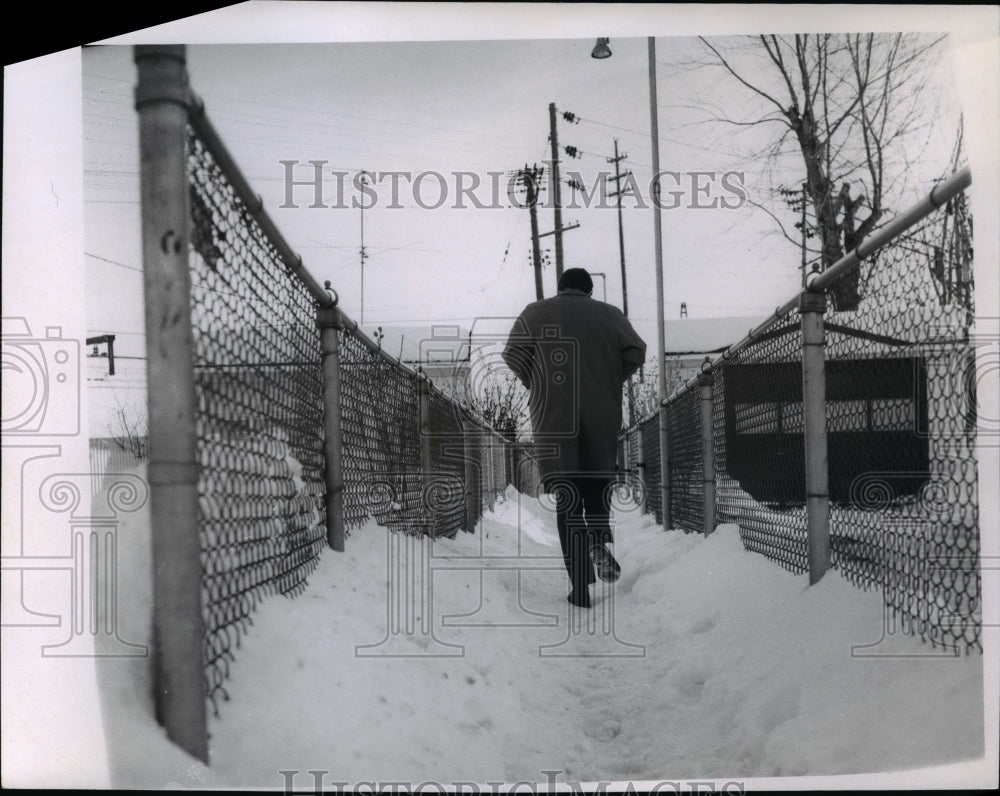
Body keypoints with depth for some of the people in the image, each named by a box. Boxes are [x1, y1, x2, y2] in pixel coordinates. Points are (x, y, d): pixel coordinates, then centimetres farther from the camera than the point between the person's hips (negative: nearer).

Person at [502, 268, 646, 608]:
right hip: (602, 415, 1)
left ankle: (580, 585, -3)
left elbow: (513, 354, -2)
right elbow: (636, 352, 2)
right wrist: (610, 381, 13)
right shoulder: (610, 315, 9)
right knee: (598, 482, 20)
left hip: (554, 417, -1)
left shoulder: (536, 313, 6)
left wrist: (537, 384, 12)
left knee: (567, 497, 1)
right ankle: (600, 539, -6)